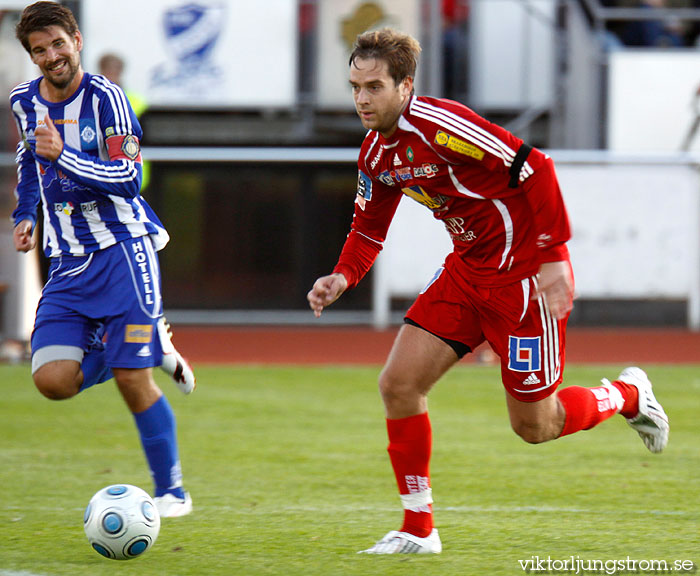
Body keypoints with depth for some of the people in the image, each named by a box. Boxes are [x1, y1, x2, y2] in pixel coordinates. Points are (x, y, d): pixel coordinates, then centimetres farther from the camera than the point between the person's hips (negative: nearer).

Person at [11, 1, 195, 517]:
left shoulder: (105, 97, -11)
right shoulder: (24, 101, 7)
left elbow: (127, 179, -20)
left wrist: (63, 156, -30)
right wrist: (26, 215, 20)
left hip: (122, 248, -5)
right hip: (67, 261, 5)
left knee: (133, 381, -11)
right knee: (53, 380, -11)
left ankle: (172, 490, 5)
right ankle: (152, 345, 15)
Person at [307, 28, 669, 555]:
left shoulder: (440, 126, -25)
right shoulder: (376, 153, 1)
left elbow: (535, 168, -26)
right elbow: (369, 228, 14)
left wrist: (553, 257, -25)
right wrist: (343, 277, -6)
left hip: (525, 275, -8)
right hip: (466, 270, 8)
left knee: (533, 426, 1)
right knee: (399, 383, -5)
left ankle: (626, 396, 31)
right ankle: (418, 530, 6)